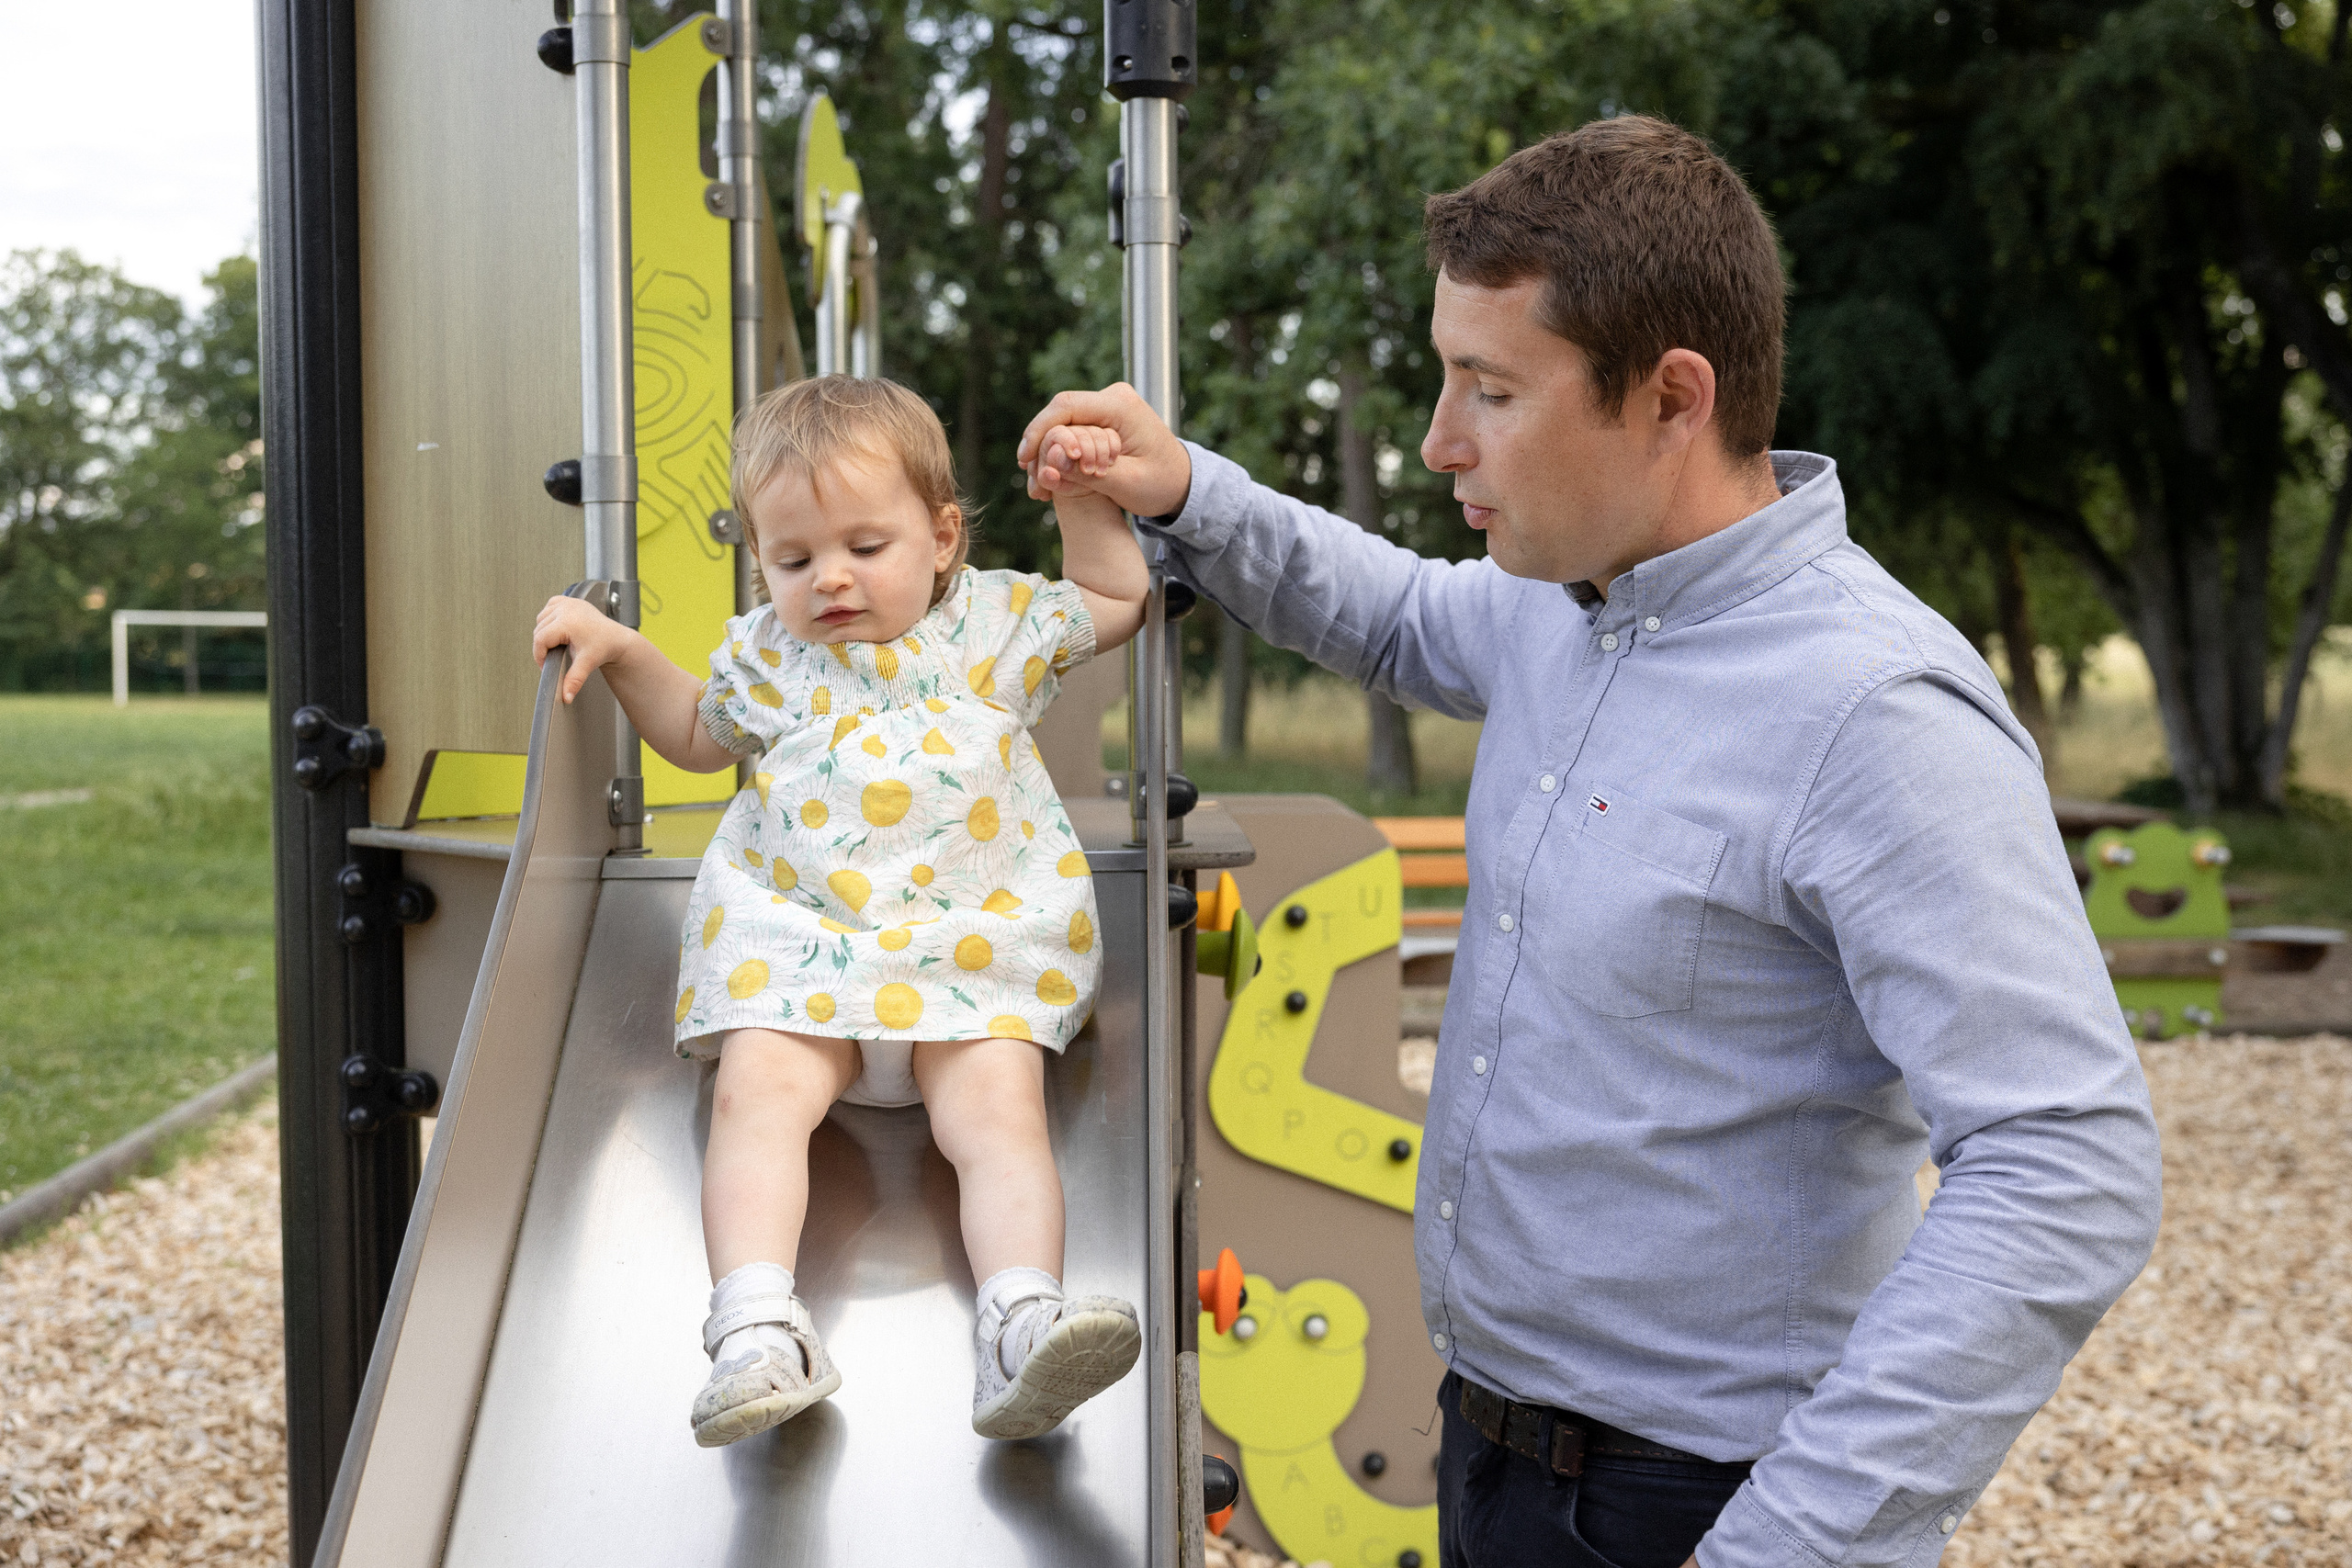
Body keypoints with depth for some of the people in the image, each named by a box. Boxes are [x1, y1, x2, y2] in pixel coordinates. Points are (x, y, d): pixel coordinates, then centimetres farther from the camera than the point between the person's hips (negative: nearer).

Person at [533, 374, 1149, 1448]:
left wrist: (1082, 496, 13)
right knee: (756, 1090, -25)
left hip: (974, 946, -1)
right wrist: (620, 650, 23)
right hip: (795, 942, 1)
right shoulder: (768, 654, 17)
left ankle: (1023, 1321, -38)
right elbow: (698, 737, 35)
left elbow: (1117, 603, 27)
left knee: (1000, 1108, -25)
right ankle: (757, 1324, -36)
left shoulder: (996, 621, 13)